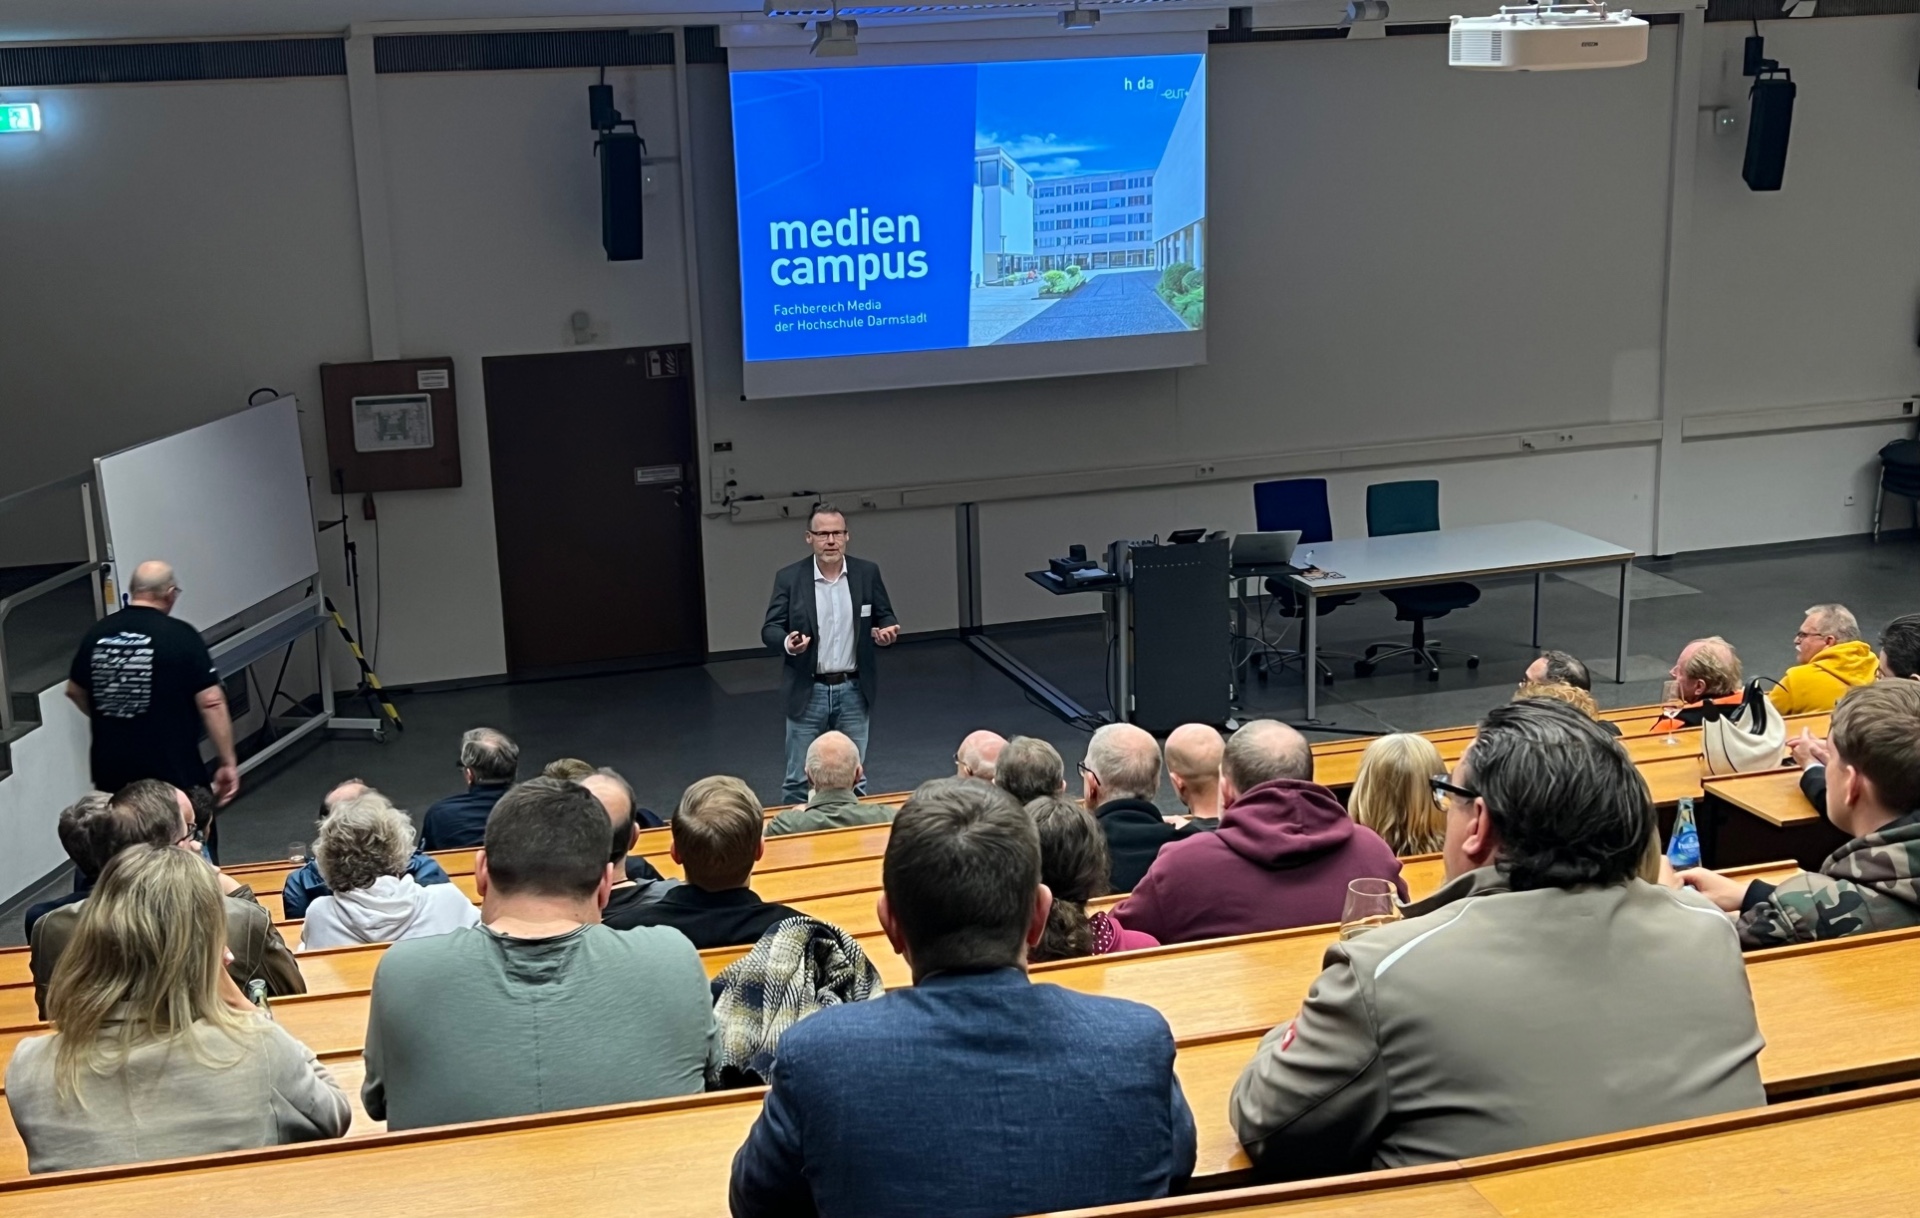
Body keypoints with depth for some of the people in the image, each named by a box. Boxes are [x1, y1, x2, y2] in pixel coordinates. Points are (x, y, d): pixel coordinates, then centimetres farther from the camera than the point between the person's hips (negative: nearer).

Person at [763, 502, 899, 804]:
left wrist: (886, 632, -15)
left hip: (853, 691, 2)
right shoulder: (789, 578, -5)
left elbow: (885, 617, 9)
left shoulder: (867, 573, 0)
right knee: (800, 781, 3)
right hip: (808, 693, -2)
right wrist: (787, 643, -27)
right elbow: (770, 629, -5)